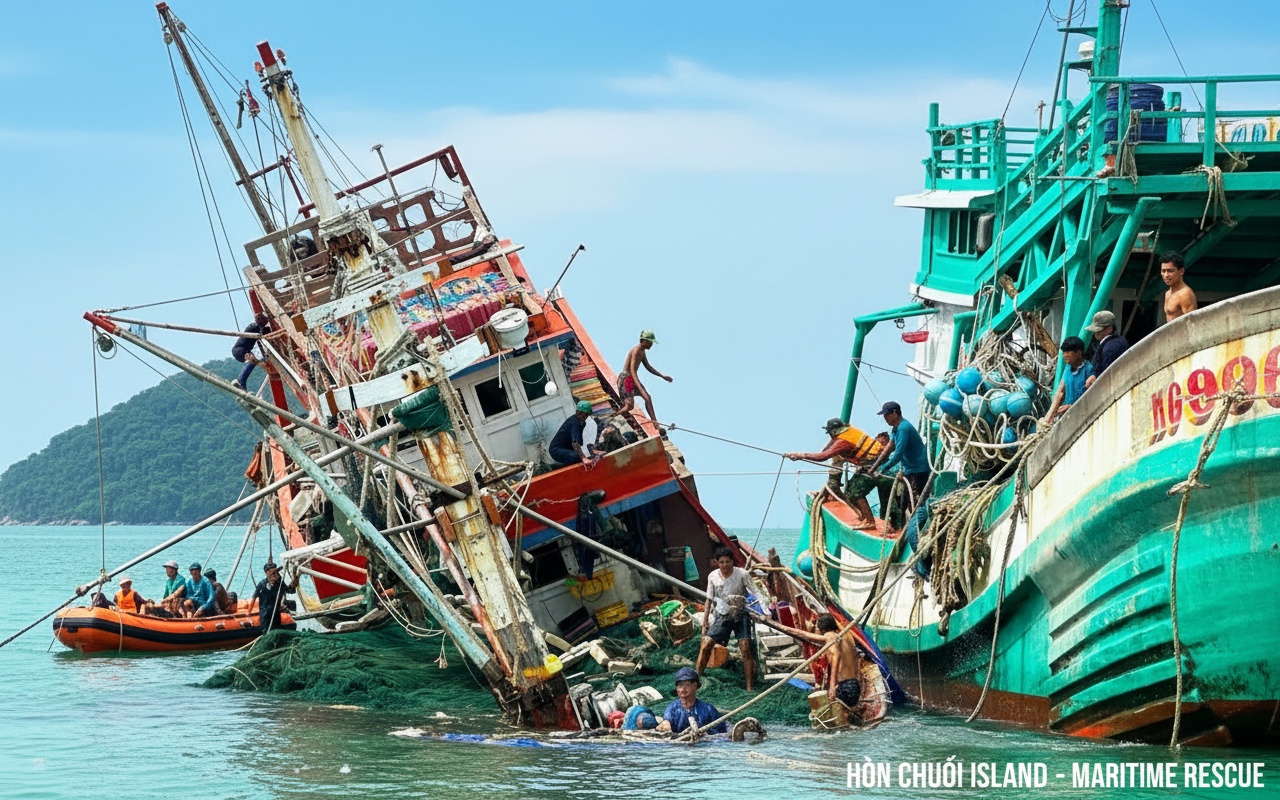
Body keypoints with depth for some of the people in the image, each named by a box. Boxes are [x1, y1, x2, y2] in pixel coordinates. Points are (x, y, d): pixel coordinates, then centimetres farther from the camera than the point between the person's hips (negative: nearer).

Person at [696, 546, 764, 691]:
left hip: (740, 615, -3)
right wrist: (705, 621, 11)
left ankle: (750, 688, -4)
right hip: (722, 616, 3)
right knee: (705, 646, -5)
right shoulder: (713, 577, 0)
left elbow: (756, 592, -12)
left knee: (746, 650, -9)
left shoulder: (742, 574, -10)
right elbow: (710, 599, 9)